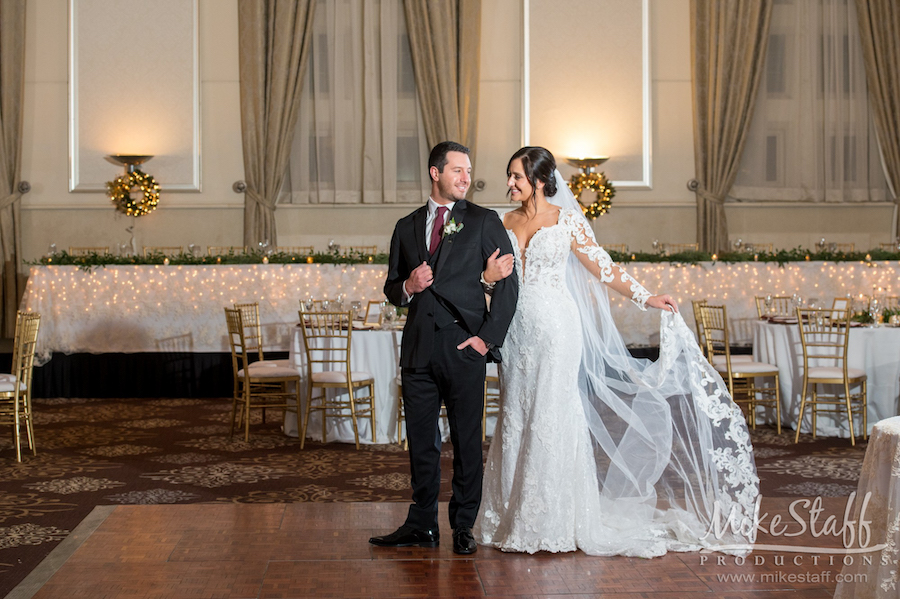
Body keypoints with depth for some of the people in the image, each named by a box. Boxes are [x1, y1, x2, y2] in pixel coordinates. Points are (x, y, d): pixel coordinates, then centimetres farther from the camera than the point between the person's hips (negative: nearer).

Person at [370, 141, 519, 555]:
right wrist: (408, 287, -5)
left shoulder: (484, 222, 4)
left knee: (467, 440, 2)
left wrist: (489, 337, -9)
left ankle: (463, 528, 13)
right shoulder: (407, 227, 14)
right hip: (418, 346, 3)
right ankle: (422, 526, 18)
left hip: (464, 347, -3)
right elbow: (392, 289, 19)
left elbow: (508, 283, -2)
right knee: (421, 440, 8)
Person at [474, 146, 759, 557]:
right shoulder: (507, 223, 11)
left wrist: (645, 298, -3)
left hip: (555, 328, -5)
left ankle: (554, 522, 6)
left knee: (551, 419, -3)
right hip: (516, 330, 5)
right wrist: (488, 275, -8)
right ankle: (515, 518, 14)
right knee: (516, 420, 5)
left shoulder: (565, 219, -2)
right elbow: (492, 271, 15)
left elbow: (601, 266, 0)